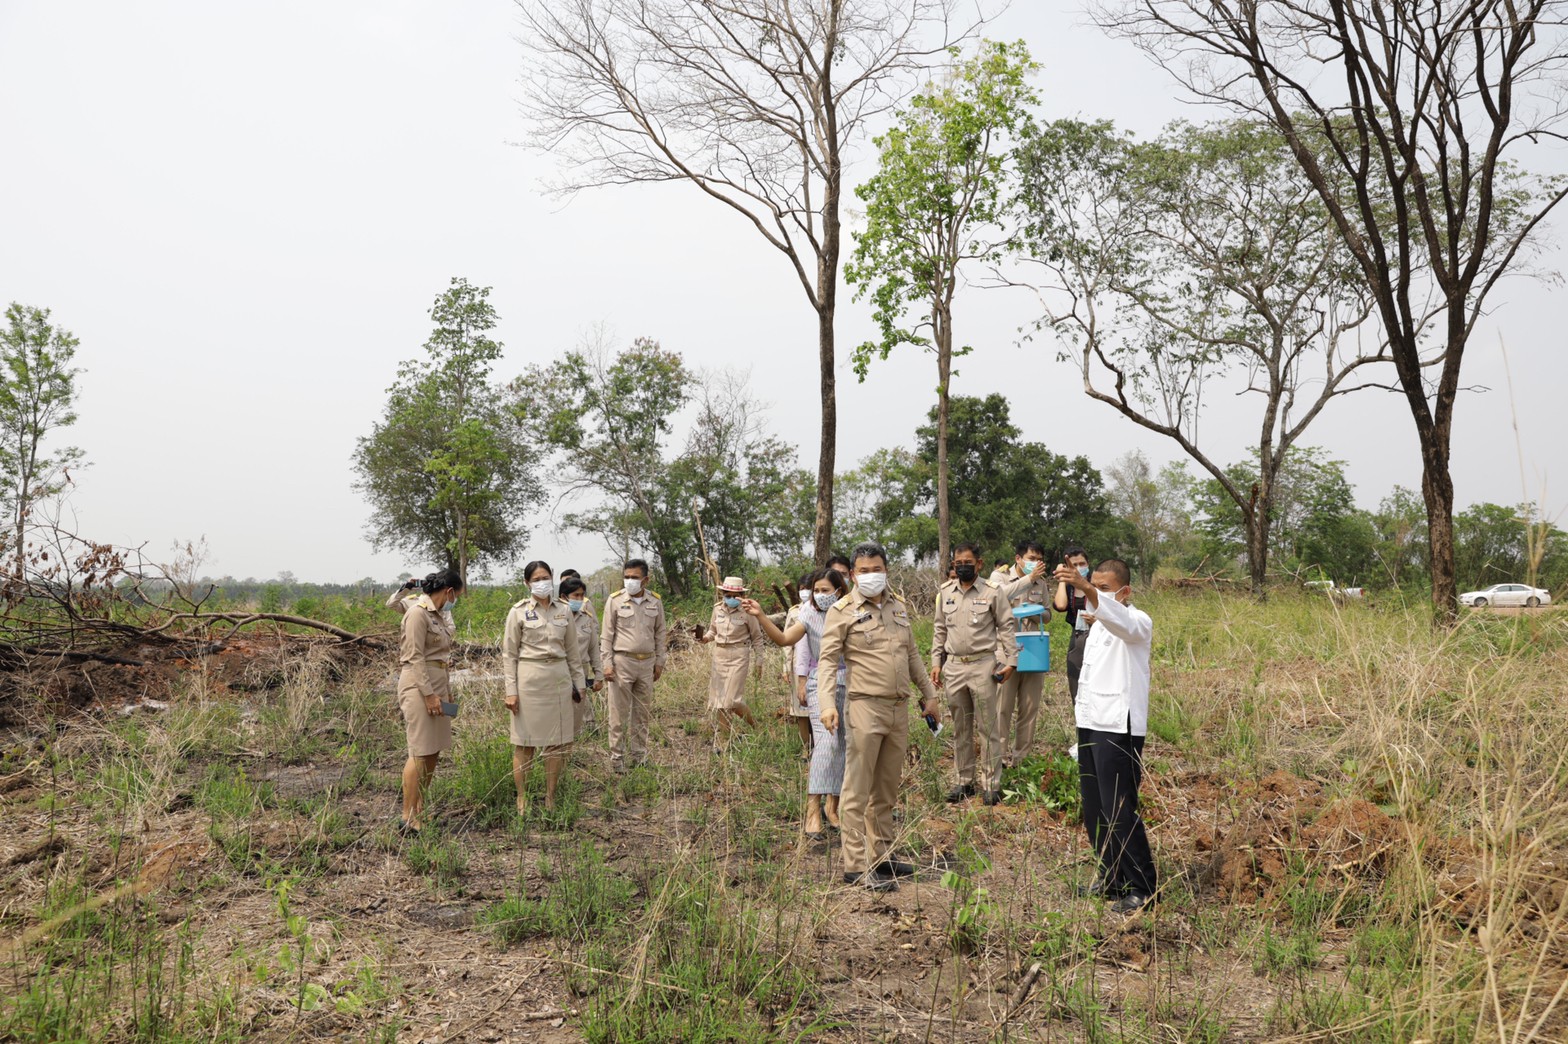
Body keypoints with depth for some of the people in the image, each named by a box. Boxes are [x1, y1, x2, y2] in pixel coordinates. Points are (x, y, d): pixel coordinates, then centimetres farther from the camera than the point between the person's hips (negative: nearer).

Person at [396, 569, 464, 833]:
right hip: (420, 686, -9)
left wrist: (445, 692, 19)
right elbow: (415, 657, -17)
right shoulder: (418, 612, -13)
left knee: (433, 753, 9)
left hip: (437, 686, 9)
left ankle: (419, 812, 16)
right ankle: (408, 818, -2)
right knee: (420, 753, -8)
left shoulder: (437, 613, 16)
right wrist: (429, 694, -20)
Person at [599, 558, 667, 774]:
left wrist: (659, 662, 9)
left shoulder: (655, 601, 4)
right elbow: (606, 635, -2)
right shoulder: (615, 600, -4)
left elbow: (659, 633, 11)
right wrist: (607, 663, -8)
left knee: (642, 712, 11)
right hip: (622, 661, -3)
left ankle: (638, 756, 22)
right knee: (619, 713, 1)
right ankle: (617, 758, 10)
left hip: (647, 663, 3)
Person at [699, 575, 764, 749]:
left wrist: (759, 661, -1)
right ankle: (722, 740, 17)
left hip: (739, 656, -5)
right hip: (719, 655, 5)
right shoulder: (718, 609, 3)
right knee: (717, 700, 6)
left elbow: (757, 637, 0)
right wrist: (706, 638, -5)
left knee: (731, 699, -11)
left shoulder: (747, 611, -9)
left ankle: (754, 725, 17)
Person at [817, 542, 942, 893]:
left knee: (887, 790, 14)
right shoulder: (842, 611, -6)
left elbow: (912, 654, 21)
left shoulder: (898, 605, 13)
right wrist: (827, 704, -23)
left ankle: (881, 856, 24)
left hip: (899, 708, 7)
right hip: (865, 707, -7)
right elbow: (828, 659, -10)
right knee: (857, 791, -4)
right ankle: (856, 865, 1)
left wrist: (930, 695, 20)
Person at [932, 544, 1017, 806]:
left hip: (983, 666, -4)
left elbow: (1006, 627, 0)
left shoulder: (992, 591, -3)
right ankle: (965, 780, 21)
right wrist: (936, 662, 10)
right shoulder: (945, 592, 8)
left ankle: (992, 783, 7)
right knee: (960, 727, 11)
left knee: (987, 727, -1)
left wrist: (1010, 661, -5)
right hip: (954, 666, 4)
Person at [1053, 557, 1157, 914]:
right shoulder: (1098, 625, 19)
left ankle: (1143, 888, 2)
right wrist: (1081, 705, 14)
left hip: (1118, 727, -9)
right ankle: (1112, 875, 27)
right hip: (1090, 724, 9)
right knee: (1094, 808, 13)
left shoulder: (1137, 622, -9)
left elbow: (1117, 618, -34)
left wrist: (1084, 587, -51)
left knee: (1119, 811, -8)